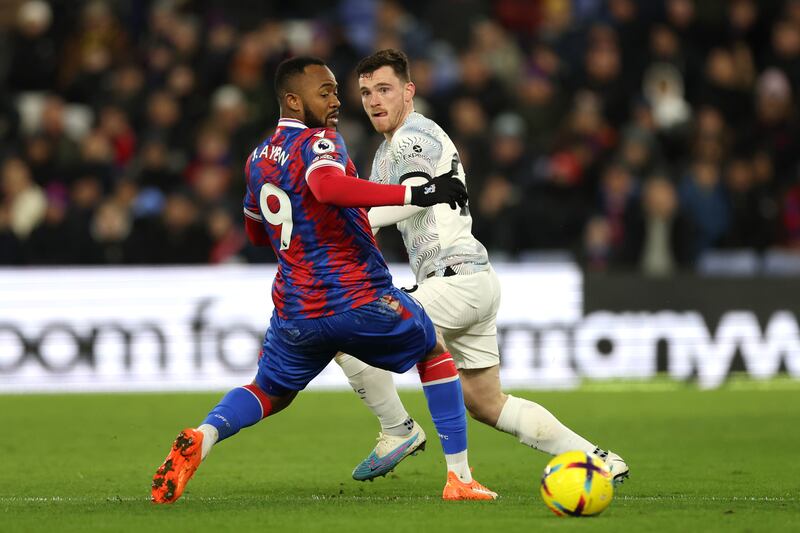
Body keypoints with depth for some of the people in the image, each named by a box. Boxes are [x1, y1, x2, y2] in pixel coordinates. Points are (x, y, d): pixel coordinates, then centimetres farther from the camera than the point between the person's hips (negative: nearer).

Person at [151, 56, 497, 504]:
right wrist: (415, 194, -36)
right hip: (362, 299, -6)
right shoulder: (319, 141, -11)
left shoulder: (258, 160, 13)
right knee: (434, 351, 19)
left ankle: (202, 437, -8)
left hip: (294, 311, 6)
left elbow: (257, 233, 28)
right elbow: (327, 185, -34)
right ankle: (460, 477, 15)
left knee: (270, 393, 25)